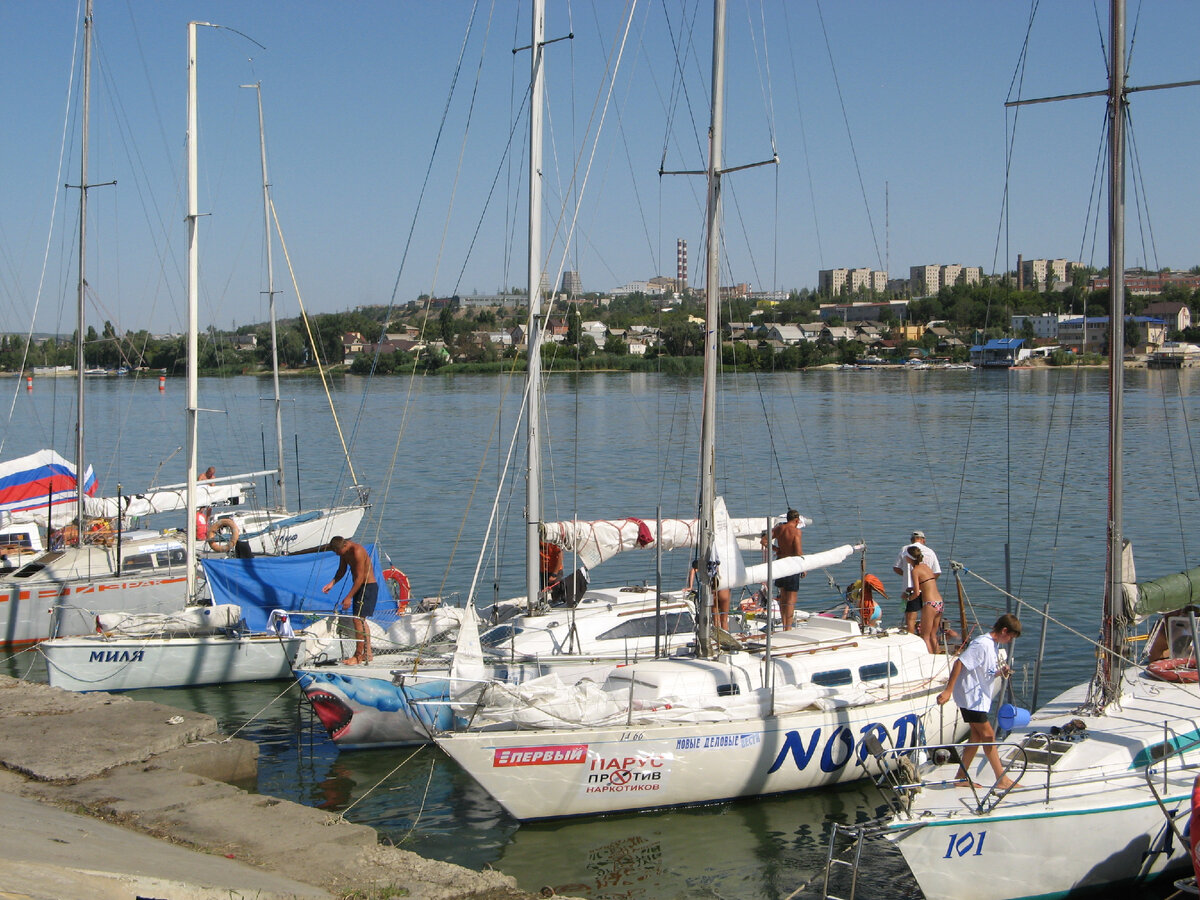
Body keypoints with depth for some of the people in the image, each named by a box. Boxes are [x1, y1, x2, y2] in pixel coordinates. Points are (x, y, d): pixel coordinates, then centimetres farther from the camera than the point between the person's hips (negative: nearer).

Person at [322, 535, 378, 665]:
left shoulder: (357, 551, -25)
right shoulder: (344, 552, 4)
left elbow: (360, 577, -25)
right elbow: (342, 570, 18)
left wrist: (349, 597, -23)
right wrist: (332, 583, 1)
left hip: (368, 586, -10)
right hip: (359, 586, 10)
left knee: (358, 619, -13)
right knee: (361, 620, 14)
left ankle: (358, 656, -8)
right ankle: (368, 653, 22)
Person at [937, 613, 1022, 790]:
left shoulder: (994, 645, 11)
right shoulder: (982, 644, -20)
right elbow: (959, 663, -25)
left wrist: (1000, 672, -2)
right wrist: (948, 690, -28)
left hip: (979, 697, 10)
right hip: (971, 696, -10)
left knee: (977, 736, 11)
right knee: (988, 736, -5)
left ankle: (962, 777, 16)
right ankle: (1002, 780, 0)